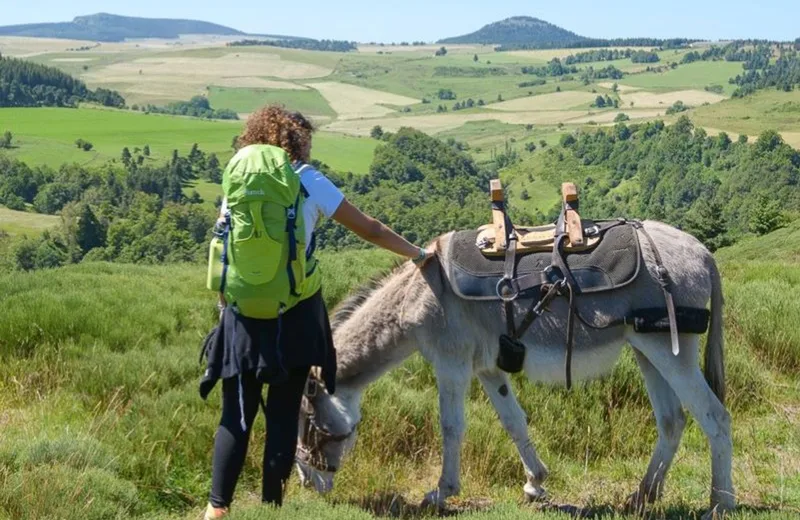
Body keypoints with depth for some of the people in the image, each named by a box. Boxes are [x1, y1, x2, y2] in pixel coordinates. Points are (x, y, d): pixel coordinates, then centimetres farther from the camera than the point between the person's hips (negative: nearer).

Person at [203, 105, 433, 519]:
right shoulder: (309, 182, 1)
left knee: (236, 415, 8)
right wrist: (418, 254, 15)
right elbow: (369, 229, 4)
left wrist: (223, 301, 12)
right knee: (284, 414, 7)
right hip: (294, 312, -2)